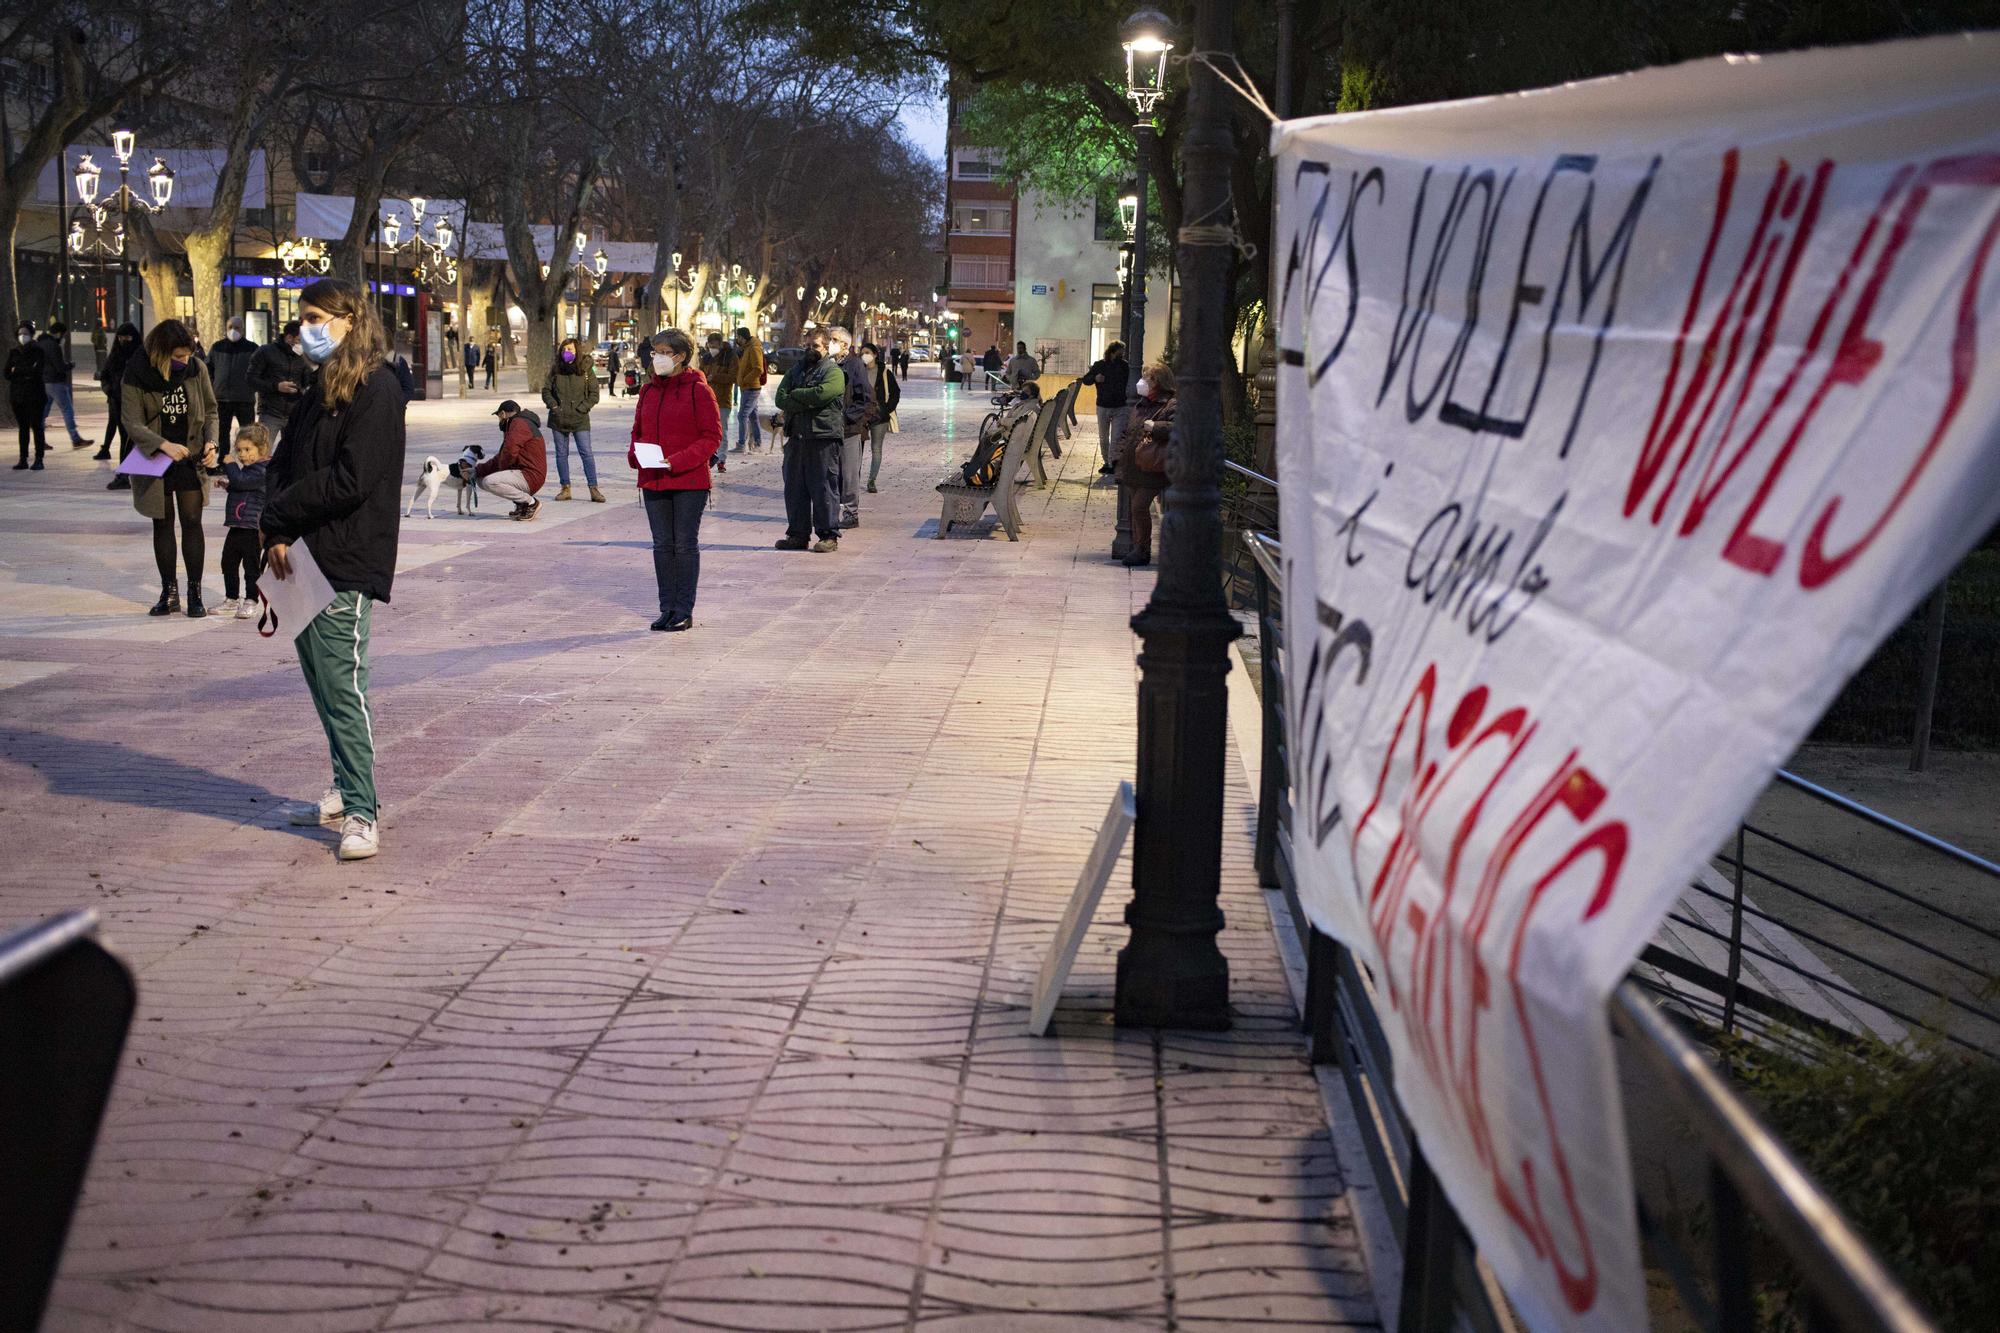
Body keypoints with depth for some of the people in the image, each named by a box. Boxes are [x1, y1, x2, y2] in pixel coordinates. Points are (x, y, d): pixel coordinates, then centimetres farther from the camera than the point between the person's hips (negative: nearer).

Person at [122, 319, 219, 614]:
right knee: (162, 524, 10)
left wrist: (210, 441, -12)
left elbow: (210, 410, 6)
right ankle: (169, 592, 18)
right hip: (155, 460, -1)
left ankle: (195, 592, 3)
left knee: (192, 522, -3)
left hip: (190, 458, 1)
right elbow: (132, 421, -16)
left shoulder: (197, 369, -6)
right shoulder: (137, 375, -13)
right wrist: (164, 445, -30)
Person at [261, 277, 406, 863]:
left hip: (347, 562, -9)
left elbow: (350, 479, -19)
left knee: (342, 688, -10)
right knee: (322, 682, 16)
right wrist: (279, 534, -3)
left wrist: (278, 516, -9)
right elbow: (283, 464, 14)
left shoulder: (376, 390, -11)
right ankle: (347, 791, 28)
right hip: (306, 557, 9)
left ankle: (361, 814, -6)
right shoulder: (320, 390, 18)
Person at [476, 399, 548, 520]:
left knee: (490, 482, -28)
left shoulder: (519, 424, -12)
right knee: (482, 480, 15)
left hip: (530, 477, -11)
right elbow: (500, 457, 25)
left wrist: (502, 469, -4)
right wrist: (478, 470, 17)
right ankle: (521, 505, 9)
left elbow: (509, 452, -25)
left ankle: (531, 502, -14)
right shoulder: (519, 424, 23)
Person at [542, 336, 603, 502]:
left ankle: (593, 489, -4)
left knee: (586, 453, -7)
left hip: (580, 419, -3)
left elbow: (594, 394, -2)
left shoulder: (586, 370, -3)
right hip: (558, 419, 3)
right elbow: (546, 391, 10)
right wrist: (553, 406, -4)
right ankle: (565, 488, 16)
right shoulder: (555, 370, 5)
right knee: (561, 454, 7)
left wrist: (581, 409, -11)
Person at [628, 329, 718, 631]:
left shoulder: (699, 390, -8)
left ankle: (684, 611, 7)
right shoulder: (648, 390, 10)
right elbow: (638, 432, 19)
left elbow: (711, 437, -10)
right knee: (662, 545, 9)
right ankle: (667, 608, 17)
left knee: (685, 544, 1)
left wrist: (677, 461, -20)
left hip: (689, 482, -6)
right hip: (653, 481, 6)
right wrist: (635, 454, -3)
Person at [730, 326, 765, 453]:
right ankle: (758, 443, 20)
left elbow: (758, 370, -23)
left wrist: (744, 380, -18)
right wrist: (739, 380, 11)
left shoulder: (754, 349, -15)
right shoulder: (744, 349, 16)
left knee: (742, 415, -12)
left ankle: (741, 445, -11)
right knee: (752, 416, 14)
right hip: (746, 388, 10)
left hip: (752, 389, -10)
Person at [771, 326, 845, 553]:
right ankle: (798, 534, 16)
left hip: (823, 437, -6)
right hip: (796, 437, 6)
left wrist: (794, 396, -5)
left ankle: (828, 535, 1)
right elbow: (780, 398, 4)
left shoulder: (833, 372, 0)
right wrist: (807, 403, -9)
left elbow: (821, 394, -19)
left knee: (822, 487, -5)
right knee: (794, 487, 8)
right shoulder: (796, 369, 18)